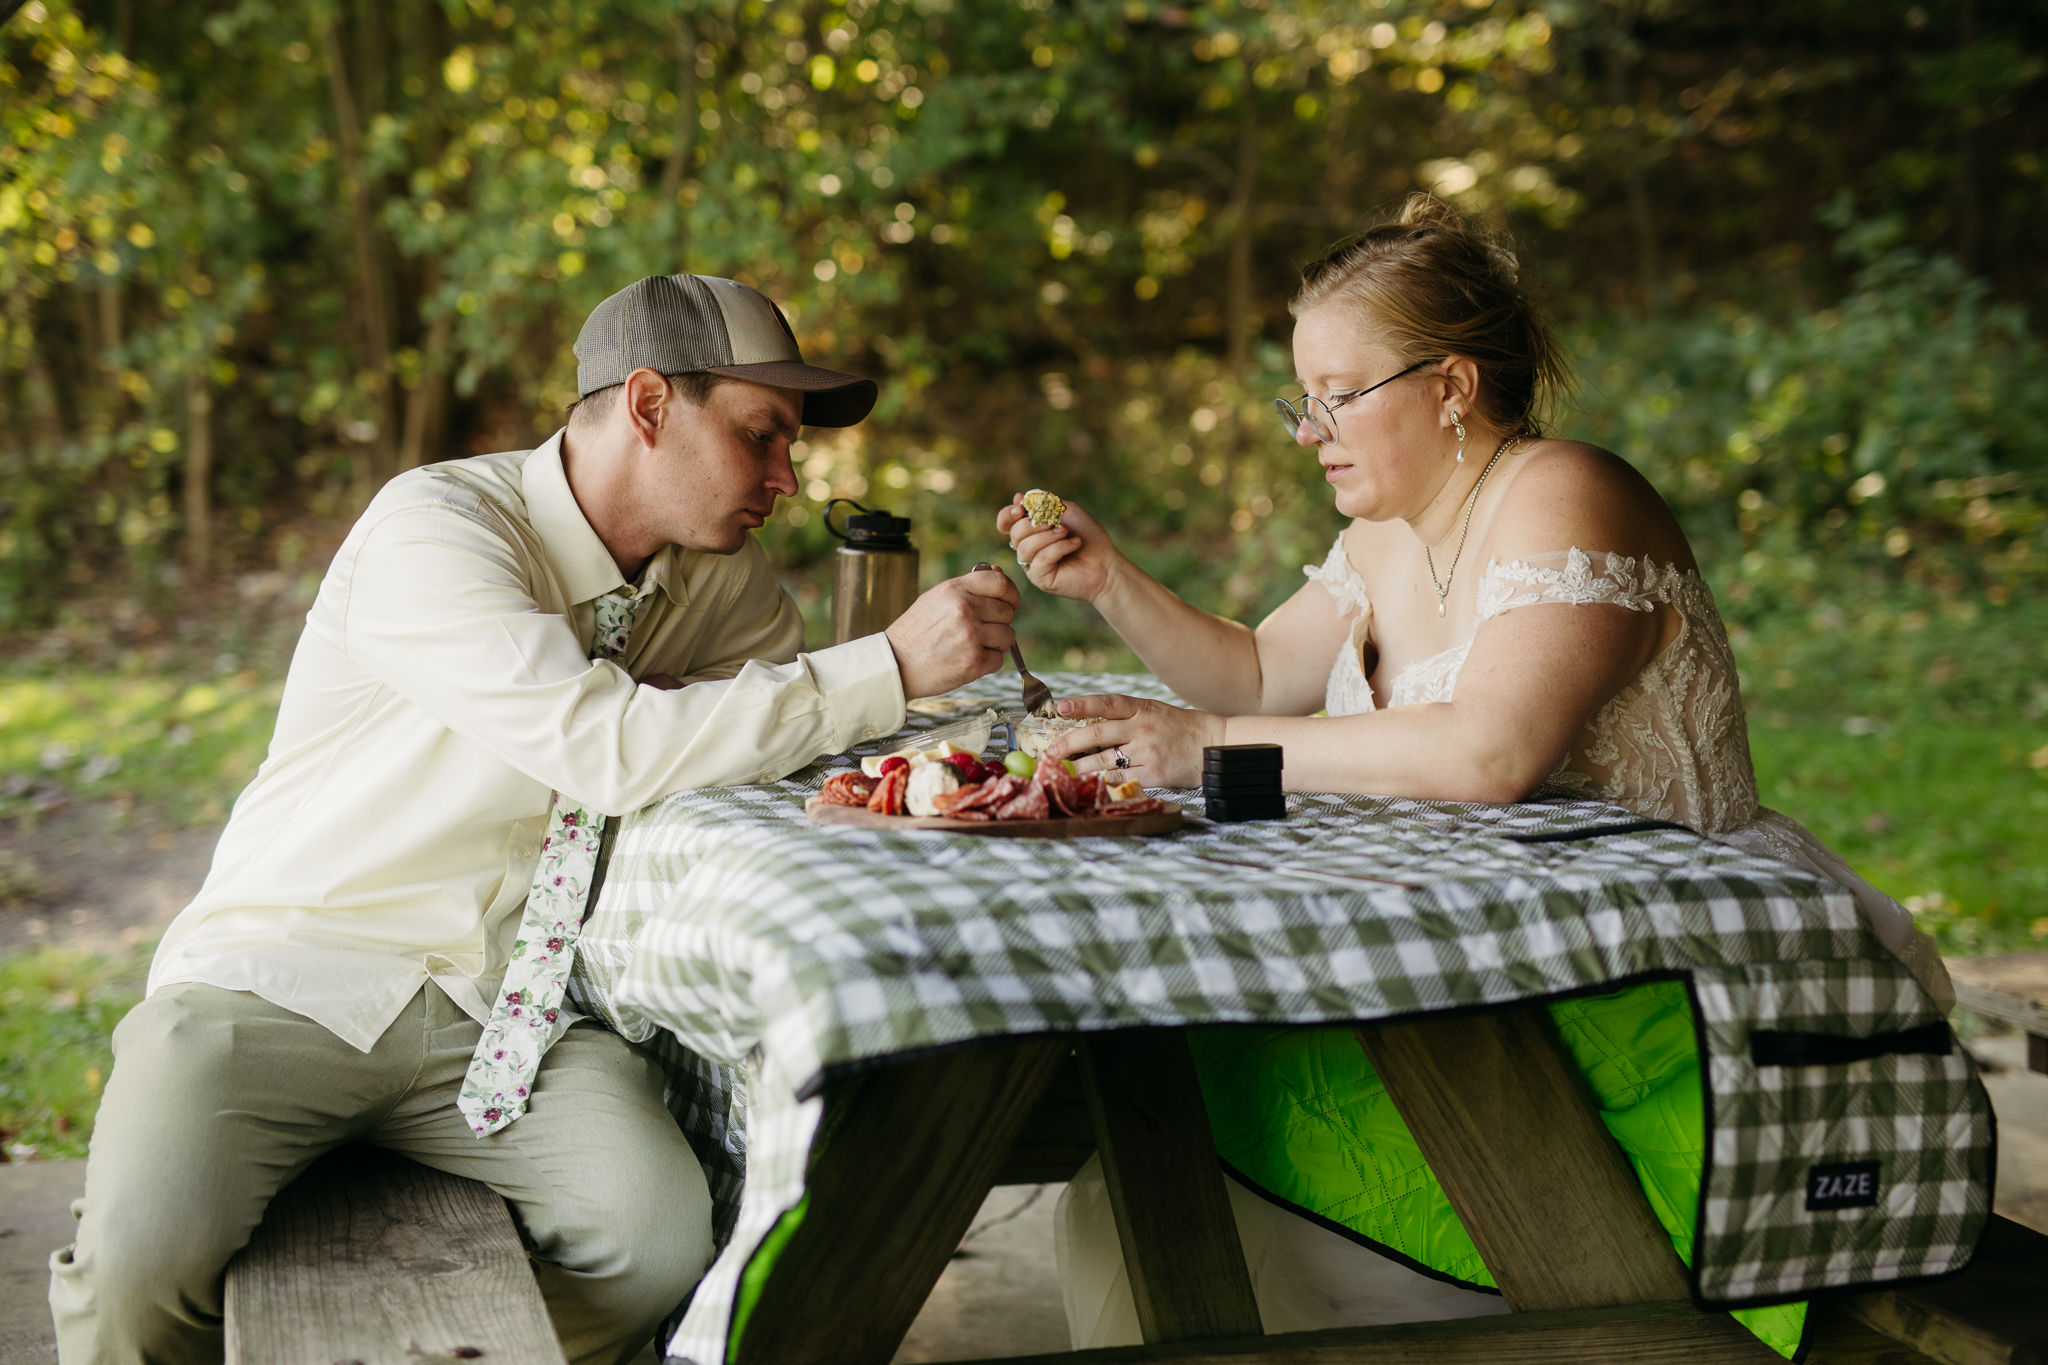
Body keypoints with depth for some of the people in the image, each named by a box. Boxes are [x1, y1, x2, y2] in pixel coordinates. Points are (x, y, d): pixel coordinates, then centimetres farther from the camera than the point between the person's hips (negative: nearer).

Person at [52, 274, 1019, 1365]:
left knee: (661, 1239, -24)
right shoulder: (430, 529, -16)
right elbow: (611, 751, -26)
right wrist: (891, 668, -25)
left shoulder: (718, 575, 5)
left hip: (502, 1013, 5)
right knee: (143, 1261, -29)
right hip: (287, 978, -4)